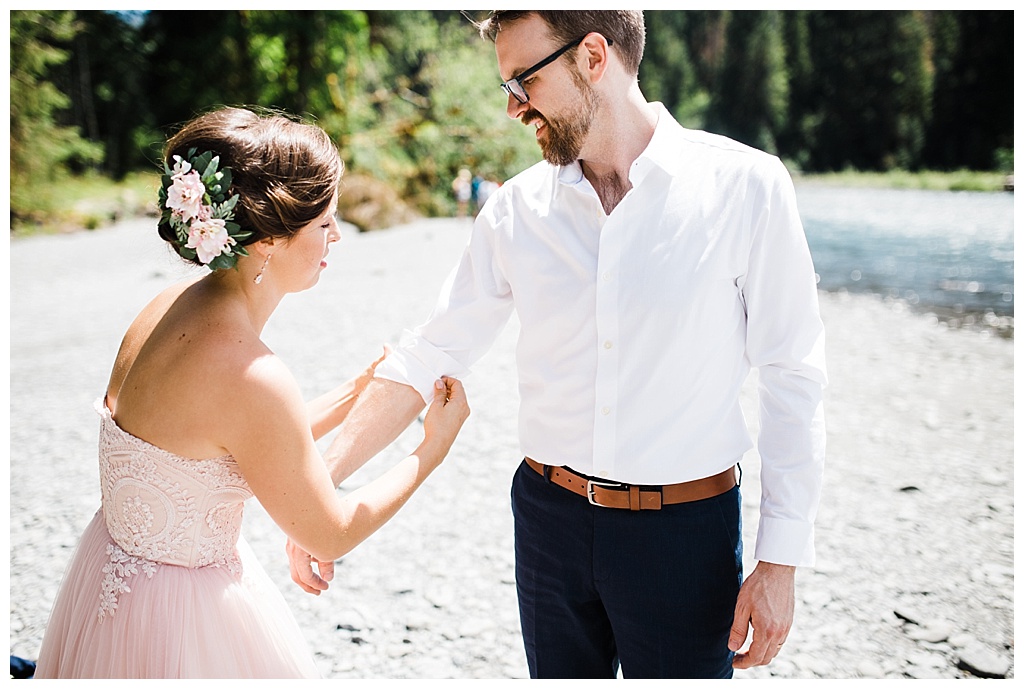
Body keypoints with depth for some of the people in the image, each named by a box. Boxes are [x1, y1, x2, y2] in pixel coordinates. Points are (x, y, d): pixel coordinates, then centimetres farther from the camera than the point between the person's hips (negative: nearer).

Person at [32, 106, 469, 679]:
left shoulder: (175, 306, -6)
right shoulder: (249, 377, -31)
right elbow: (331, 535, -17)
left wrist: (353, 395, 9)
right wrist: (436, 446, -7)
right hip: (177, 624, -8)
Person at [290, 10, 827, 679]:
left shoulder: (744, 185, -11)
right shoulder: (517, 210, -1)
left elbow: (792, 381, -9)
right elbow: (431, 355, 2)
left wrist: (780, 561, -9)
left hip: (682, 529, -3)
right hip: (550, 517, 3)